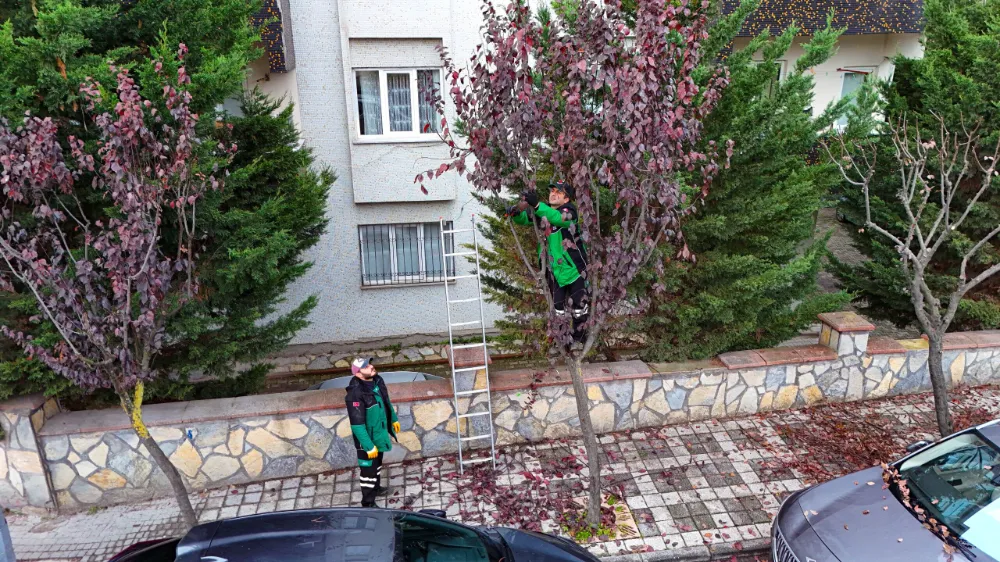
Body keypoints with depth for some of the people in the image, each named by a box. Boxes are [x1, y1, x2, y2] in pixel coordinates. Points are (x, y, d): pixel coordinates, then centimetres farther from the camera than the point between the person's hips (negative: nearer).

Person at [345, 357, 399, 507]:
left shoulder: (377, 380, -7)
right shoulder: (356, 394, -32)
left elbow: (386, 401, 12)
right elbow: (357, 425, -29)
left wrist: (394, 419, 21)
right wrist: (369, 446, -27)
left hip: (379, 433, 8)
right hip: (367, 438, -8)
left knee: (377, 463, 28)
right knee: (368, 470, 8)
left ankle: (376, 488, 51)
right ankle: (368, 503, 25)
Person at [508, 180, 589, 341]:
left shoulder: (569, 210, -15)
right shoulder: (543, 210, 2)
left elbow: (558, 218, -37)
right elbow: (524, 219, 0)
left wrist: (536, 205, -50)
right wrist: (516, 213, -24)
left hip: (574, 265, -5)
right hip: (554, 267, 5)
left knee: (578, 304, 4)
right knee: (557, 306, 14)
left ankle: (578, 336, 22)